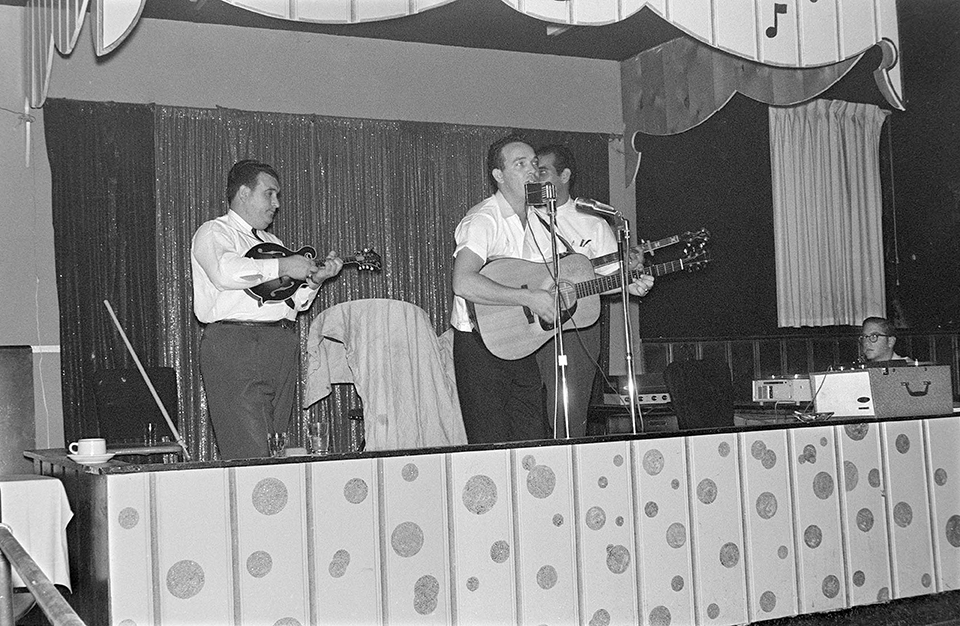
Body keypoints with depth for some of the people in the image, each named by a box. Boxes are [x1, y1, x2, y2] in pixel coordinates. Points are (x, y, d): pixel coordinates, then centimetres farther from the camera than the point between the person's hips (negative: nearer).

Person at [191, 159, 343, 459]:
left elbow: (293, 301, 23)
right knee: (249, 456, -13)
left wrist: (313, 279, 4)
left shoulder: (272, 242, 27)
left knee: (275, 452, 5)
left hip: (283, 348, 8)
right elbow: (225, 272, -19)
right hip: (234, 346, -7)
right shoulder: (213, 232, 5)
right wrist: (281, 267, -16)